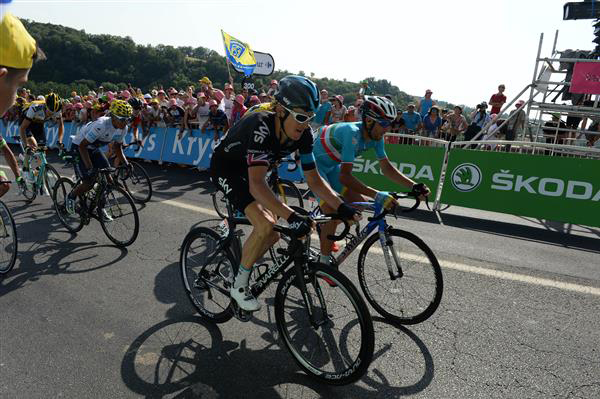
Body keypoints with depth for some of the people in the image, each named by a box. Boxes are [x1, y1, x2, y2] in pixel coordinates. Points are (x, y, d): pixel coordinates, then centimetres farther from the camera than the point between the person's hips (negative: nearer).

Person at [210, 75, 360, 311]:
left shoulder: (303, 134, -18)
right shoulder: (261, 127, -38)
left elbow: (314, 180, -15)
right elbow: (256, 185, -47)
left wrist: (342, 208, -27)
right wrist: (292, 217, -56)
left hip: (248, 170, 7)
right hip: (225, 167, -7)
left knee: (274, 232, 0)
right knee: (265, 225, -24)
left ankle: (241, 264, 28)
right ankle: (239, 286, -2)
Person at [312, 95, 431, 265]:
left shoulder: (376, 136, -11)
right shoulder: (352, 133, -35)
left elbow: (386, 167, -3)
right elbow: (345, 176, -41)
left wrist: (414, 186, -13)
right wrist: (377, 195, -48)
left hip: (331, 166, 8)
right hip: (313, 162, -8)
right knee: (334, 213, -21)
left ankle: (327, 239, 22)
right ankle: (323, 263, -6)